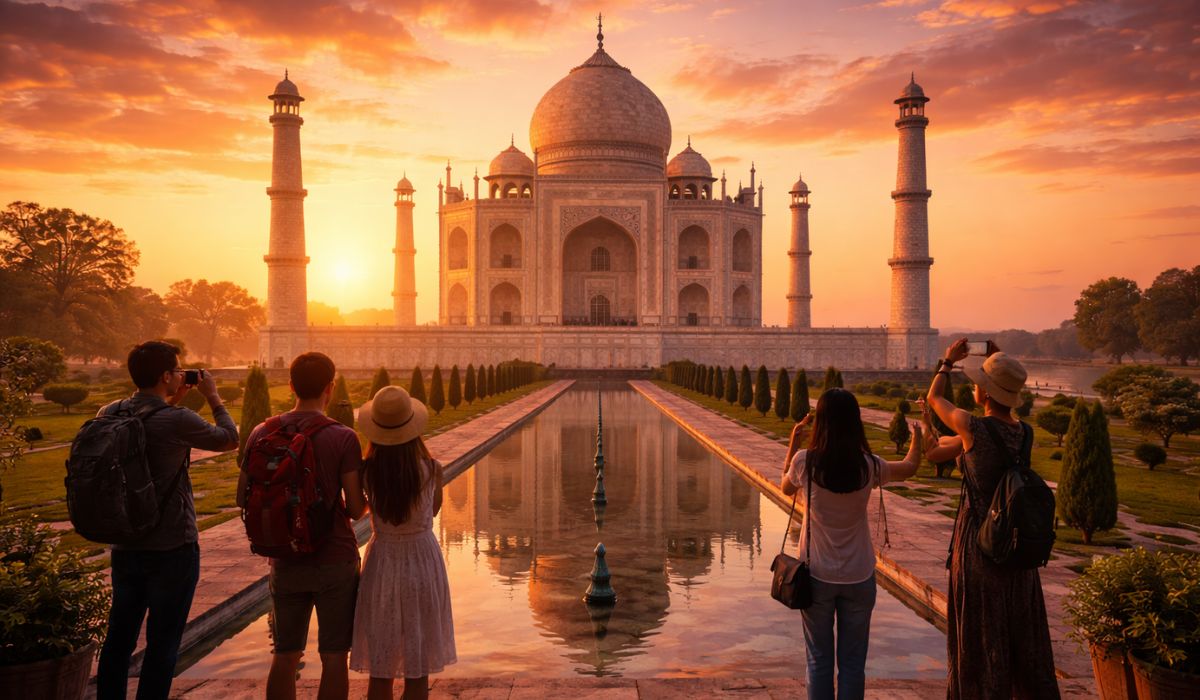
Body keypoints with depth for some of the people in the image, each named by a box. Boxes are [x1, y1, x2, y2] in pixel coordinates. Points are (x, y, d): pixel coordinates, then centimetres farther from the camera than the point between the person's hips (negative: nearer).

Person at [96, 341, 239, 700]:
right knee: (162, 642, 6)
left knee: (119, 637, 17)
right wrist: (213, 396, 7)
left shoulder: (108, 414, -1)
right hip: (172, 549, -6)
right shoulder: (178, 420, -20)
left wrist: (172, 401, 15)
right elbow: (229, 438, -3)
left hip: (124, 546, 6)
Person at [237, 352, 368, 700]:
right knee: (333, 657, 6)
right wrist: (366, 501, 10)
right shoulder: (343, 438, -13)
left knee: (285, 656, 15)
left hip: (285, 562, 4)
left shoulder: (262, 433, -2)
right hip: (335, 560, -4)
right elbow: (356, 508, -13)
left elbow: (243, 498, 4)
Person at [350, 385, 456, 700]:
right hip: (422, 566, -1)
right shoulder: (431, 470, -17)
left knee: (379, 672, 15)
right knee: (417, 673, 11)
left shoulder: (367, 473, -15)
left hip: (382, 567, 1)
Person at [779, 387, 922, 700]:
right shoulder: (869, 466, -11)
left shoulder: (805, 462, -14)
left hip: (817, 574, -1)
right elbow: (910, 467, 10)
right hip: (858, 576, 1)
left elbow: (786, 488, 8)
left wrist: (793, 443, 12)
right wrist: (917, 434, 29)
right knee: (853, 663, 12)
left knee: (819, 661, 12)